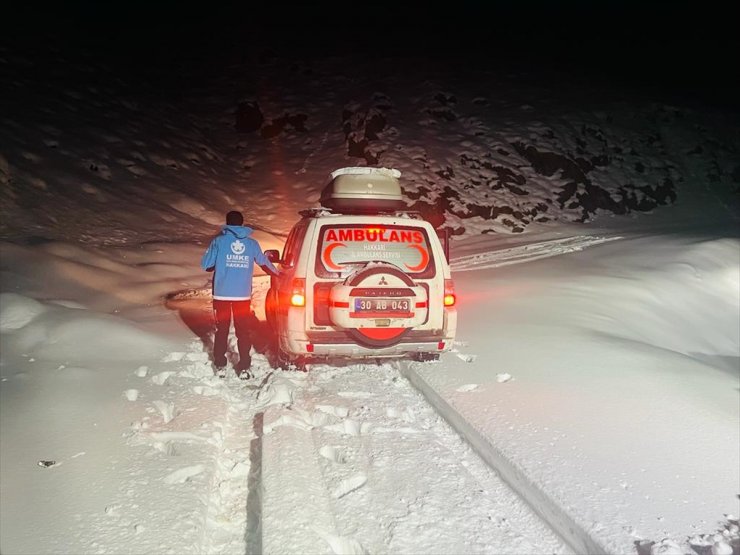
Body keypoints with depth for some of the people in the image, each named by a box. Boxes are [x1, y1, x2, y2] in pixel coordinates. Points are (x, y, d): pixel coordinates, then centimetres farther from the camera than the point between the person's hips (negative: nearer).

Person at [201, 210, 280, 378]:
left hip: (222, 294, -1)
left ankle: (220, 366, 15)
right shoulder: (252, 243, 4)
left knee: (222, 330, 12)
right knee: (243, 332, 8)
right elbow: (265, 263, 16)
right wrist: (278, 274, 35)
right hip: (243, 295, 1)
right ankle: (244, 368, 6)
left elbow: (206, 265, -2)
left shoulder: (219, 241, -2)